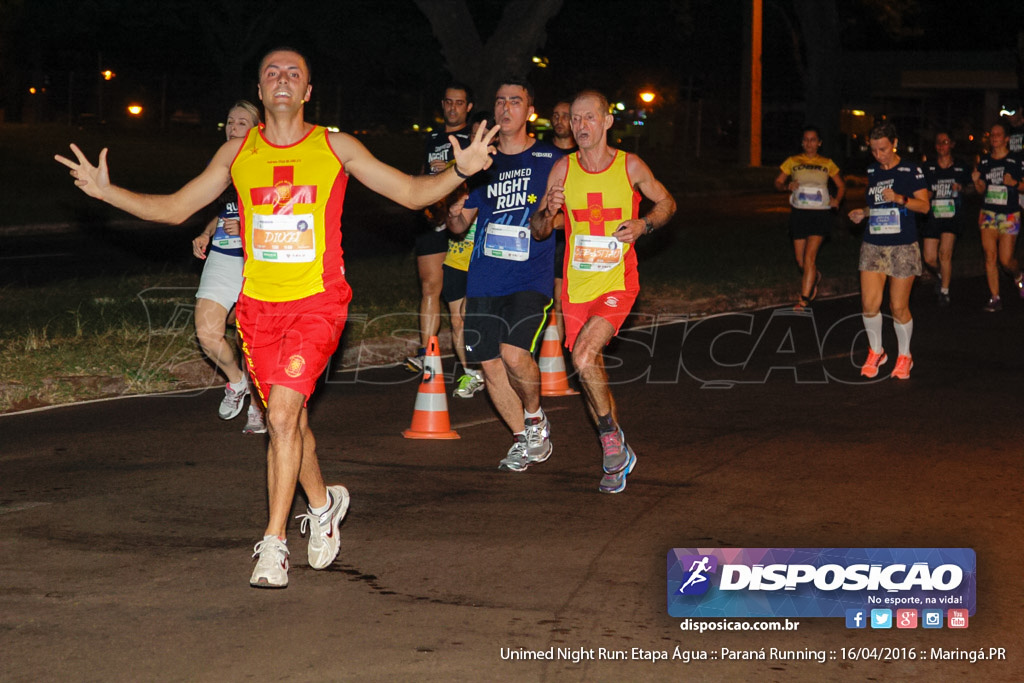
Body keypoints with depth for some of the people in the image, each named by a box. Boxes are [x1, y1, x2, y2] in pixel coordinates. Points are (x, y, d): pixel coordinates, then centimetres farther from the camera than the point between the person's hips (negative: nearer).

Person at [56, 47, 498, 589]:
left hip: (318, 302, -3)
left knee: (283, 414, -17)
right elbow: (174, 208, 13)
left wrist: (460, 170, -13)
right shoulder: (237, 153, 7)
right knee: (288, 418, 12)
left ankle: (273, 544, -10)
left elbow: (412, 192, 5)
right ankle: (323, 504, 40)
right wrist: (107, 192, 2)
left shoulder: (335, 148, 1)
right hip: (258, 305, 4)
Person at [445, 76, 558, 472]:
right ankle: (522, 440, 21)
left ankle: (535, 417, 6)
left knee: (514, 353, -22)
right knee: (490, 364, 2)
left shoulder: (549, 160, 2)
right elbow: (459, 226, 15)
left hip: (532, 277, -4)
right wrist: (454, 212, -9)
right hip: (484, 279, 4)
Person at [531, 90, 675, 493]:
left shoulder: (630, 166, -4)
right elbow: (538, 232, 7)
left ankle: (611, 434, -2)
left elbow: (666, 202, 12)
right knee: (591, 372, 9)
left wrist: (643, 225, -8)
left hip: (618, 283, -4)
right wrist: (549, 211, -15)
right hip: (576, 286, 4)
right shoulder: (563, 169, 1)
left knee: (584, 357, -24)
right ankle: (617, 457, 26)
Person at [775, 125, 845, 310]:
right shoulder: (793, 162, 7)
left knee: (809, 257, -14)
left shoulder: (827, 163, 7)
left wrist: (837, 200, -3)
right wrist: (787, 186, -15)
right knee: (801, 261, 5)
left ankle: (805, 299, -10)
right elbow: (778, 183, 7)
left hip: (820, 213, -2)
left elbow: (841, 185, 16)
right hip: (799, 213, 2)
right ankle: (815, 276, 40)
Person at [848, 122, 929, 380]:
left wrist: (899, 198, -20)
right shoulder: (872, 172, 11)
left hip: (903, 247, -4)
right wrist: (862, 213, 4)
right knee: (869, 303, -7)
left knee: (899, 308, 0)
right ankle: (876, 352, 14)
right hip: (873, 245, 4)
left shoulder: (911, 171, -4)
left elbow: (924, 205, -5)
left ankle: (904, 356, 20)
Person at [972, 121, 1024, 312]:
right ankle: (995, 299, 2)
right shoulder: (984, 161, 8)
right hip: (988, 213, 4)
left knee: (1005, 259, -5)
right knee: (990, 256, -3)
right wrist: (976, 181, -6)